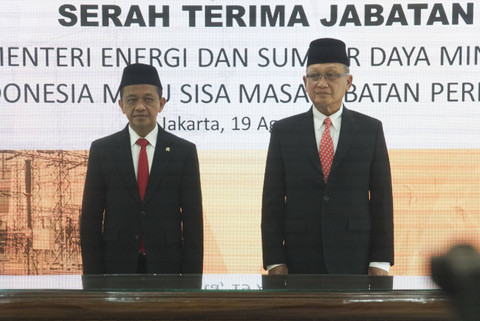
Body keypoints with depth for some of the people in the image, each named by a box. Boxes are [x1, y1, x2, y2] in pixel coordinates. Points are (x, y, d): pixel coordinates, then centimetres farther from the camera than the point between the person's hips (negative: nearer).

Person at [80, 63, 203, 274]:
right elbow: (90, 219, 4)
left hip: (165, 265, 0)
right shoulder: (102, 150, 4)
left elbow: (193, 221, 2)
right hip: (117, 265, 0)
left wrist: (192, 279, -3)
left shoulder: (184, 152, 3)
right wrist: (92, 275, -3)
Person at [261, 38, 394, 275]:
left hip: (355, 261, 0)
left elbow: (382, 198, 3)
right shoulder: (283, 131, 5)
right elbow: (272, 201, 3)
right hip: (301, 261, 0)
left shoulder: (371, 130, 5)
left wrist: (380, 261, -3)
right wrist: (274, 261, -4)